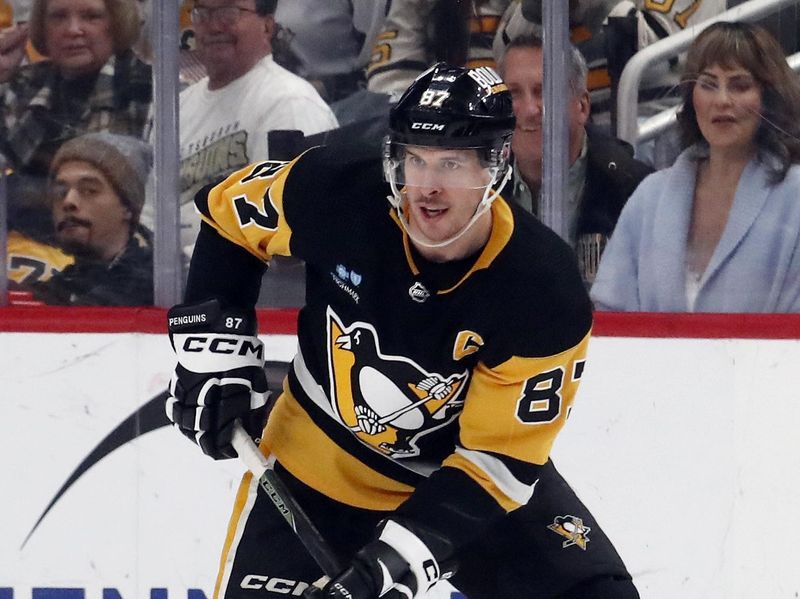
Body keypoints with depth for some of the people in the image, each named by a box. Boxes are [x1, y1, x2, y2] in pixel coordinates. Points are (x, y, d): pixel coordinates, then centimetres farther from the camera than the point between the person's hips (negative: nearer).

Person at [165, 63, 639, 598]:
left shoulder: (545, 292, -27)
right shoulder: (337, 192, -23)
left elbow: (499, 457, -23)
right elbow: (227, 215, -1)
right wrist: (216, 345, -8)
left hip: (468, 464, 0)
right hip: (322, 458, 0)